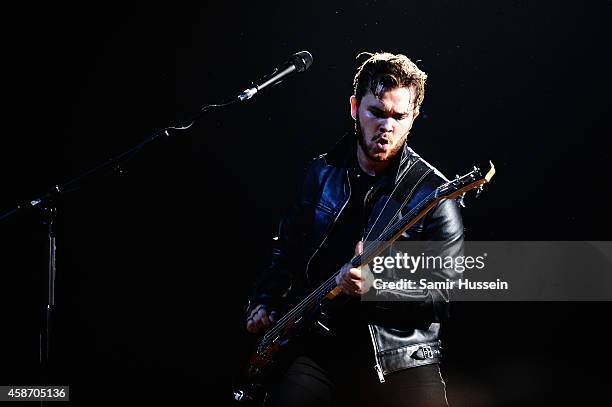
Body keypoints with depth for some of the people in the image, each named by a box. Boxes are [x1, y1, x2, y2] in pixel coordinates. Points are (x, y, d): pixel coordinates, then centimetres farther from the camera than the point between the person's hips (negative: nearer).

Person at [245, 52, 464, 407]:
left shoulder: (433, 193, -6)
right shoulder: (322, 174, 10)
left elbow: (444, 293, -8)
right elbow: (288, 248, 25)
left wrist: (376, 285, -21)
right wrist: (266, 301, 12)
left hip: (401, 360, -3)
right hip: (317, 347, 3)